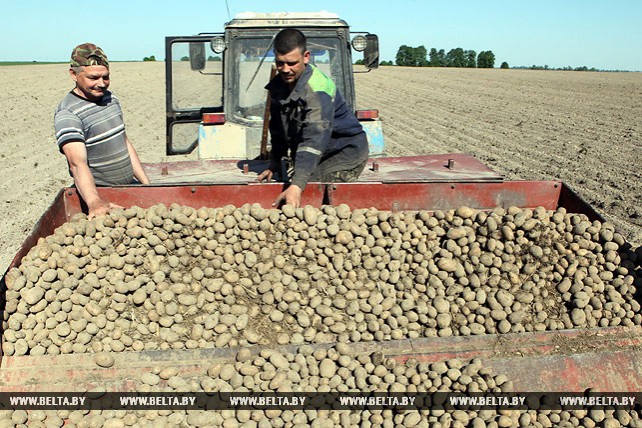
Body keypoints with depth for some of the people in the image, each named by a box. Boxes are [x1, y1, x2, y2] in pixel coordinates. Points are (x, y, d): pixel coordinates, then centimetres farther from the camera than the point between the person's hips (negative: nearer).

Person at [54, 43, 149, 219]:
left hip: (130, 186, 6)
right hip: (99, 193, -6)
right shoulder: (67, 114, -15)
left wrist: (146, 183, 13)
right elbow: (77, 163, -28)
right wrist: (94, 202, -44)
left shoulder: (111, 98, 10)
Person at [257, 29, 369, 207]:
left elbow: (314, 140, -40)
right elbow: (278, 127, 14)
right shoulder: (278, 85, -2)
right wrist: (274, 163, 8)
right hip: (317, 156, 8)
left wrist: (297, 186, -49)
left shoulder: (318, 90, -28)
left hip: (346, 151, -7)